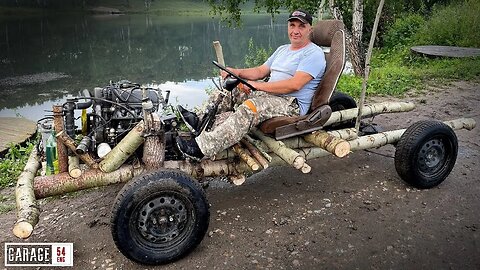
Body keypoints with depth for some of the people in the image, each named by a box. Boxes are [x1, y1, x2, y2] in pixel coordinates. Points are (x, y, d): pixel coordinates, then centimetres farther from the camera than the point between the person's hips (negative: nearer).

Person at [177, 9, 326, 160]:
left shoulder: (314, 53, -8)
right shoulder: (283, 49, 22)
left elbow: (295, 85, -21)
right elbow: (261, 71, 19)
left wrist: (257, 85, -18)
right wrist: (237, 72, -1)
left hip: (292, 103, -9)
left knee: (250, 107, -35)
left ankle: (202, 148, -39)